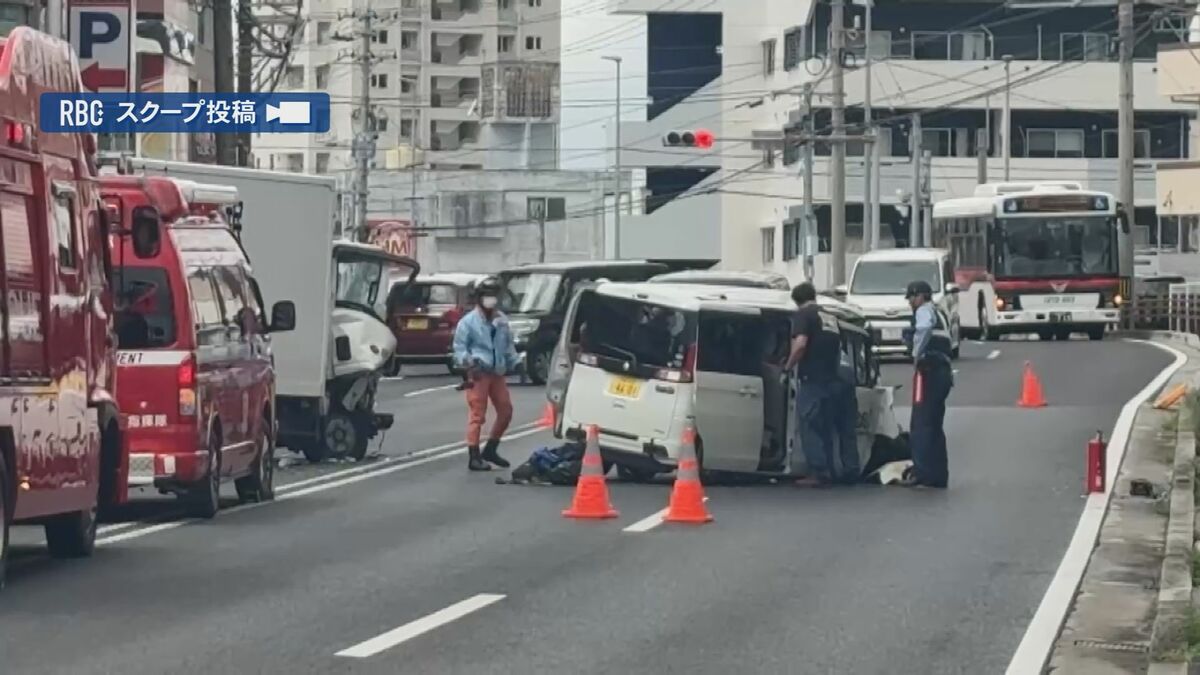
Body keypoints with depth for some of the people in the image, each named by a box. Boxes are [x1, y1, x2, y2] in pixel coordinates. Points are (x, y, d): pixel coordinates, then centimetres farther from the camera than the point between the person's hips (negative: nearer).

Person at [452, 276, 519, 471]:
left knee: (506, 411, 10)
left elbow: (508, 345, 21)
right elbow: (459, 347, -6)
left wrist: (513, 363, 11)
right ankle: (474, 457, -4)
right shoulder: (469, 321, -6)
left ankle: (490, 450, 25)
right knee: (477, 414, -8)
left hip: (497, 373, 7)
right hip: (478, 374, -7)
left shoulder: (501, 320, 13)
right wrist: (468, 361, -22)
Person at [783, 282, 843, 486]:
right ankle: (827, 472, 10)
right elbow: (839, 345, 24)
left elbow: (800, 344, -18)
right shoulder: (830, 317, 19)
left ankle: (817, 471, -14)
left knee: (810, 426, -6)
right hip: (830, 378, 7)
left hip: (811, 379, -7)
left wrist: (788, 367, -6)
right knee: (825, 427, 12)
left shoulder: (803, 315, -4)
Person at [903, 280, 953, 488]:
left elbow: (923, 330, -25)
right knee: (934, 426, 13)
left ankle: (922, 473, -16)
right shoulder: (937, 315, 28)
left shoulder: (925, 311, -3)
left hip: (929, 371, -9)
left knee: (921, 424, -10)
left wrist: (917, 354, -18)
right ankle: (938, 474, 14)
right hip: (943, 371, 9)